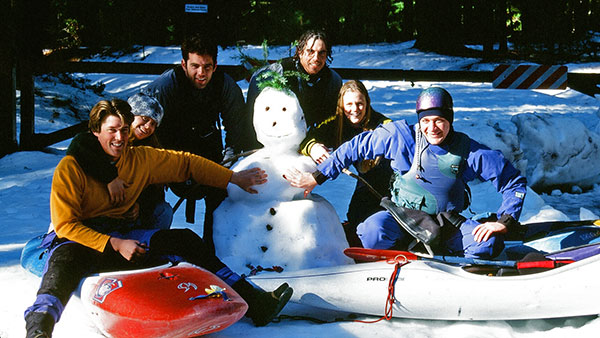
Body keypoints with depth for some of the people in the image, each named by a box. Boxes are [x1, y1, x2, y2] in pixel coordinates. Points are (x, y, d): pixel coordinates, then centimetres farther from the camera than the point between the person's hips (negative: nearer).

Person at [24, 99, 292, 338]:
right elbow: (66, 225, -13)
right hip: (78, 239, -5)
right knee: (65, 261, -42)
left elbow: (185, 162, 17)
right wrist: (115, 245, -22)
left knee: (185, 239, -8)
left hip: (120, 235, 5)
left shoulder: (139, 159, 6)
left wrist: (233, 178, 14)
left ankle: (253, 302, -9)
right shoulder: (71, 168, -9)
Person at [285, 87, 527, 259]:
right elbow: (355, 148, 0)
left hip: (448, 224, 2)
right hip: (401, 216, -1)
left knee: (489, 242, -25)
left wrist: (504, 221, -13)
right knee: (374, 231, -35)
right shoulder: (400, 136, -8)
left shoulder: (470, 153, -6)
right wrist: (317, 177, -1)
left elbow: (515, 182, 0)